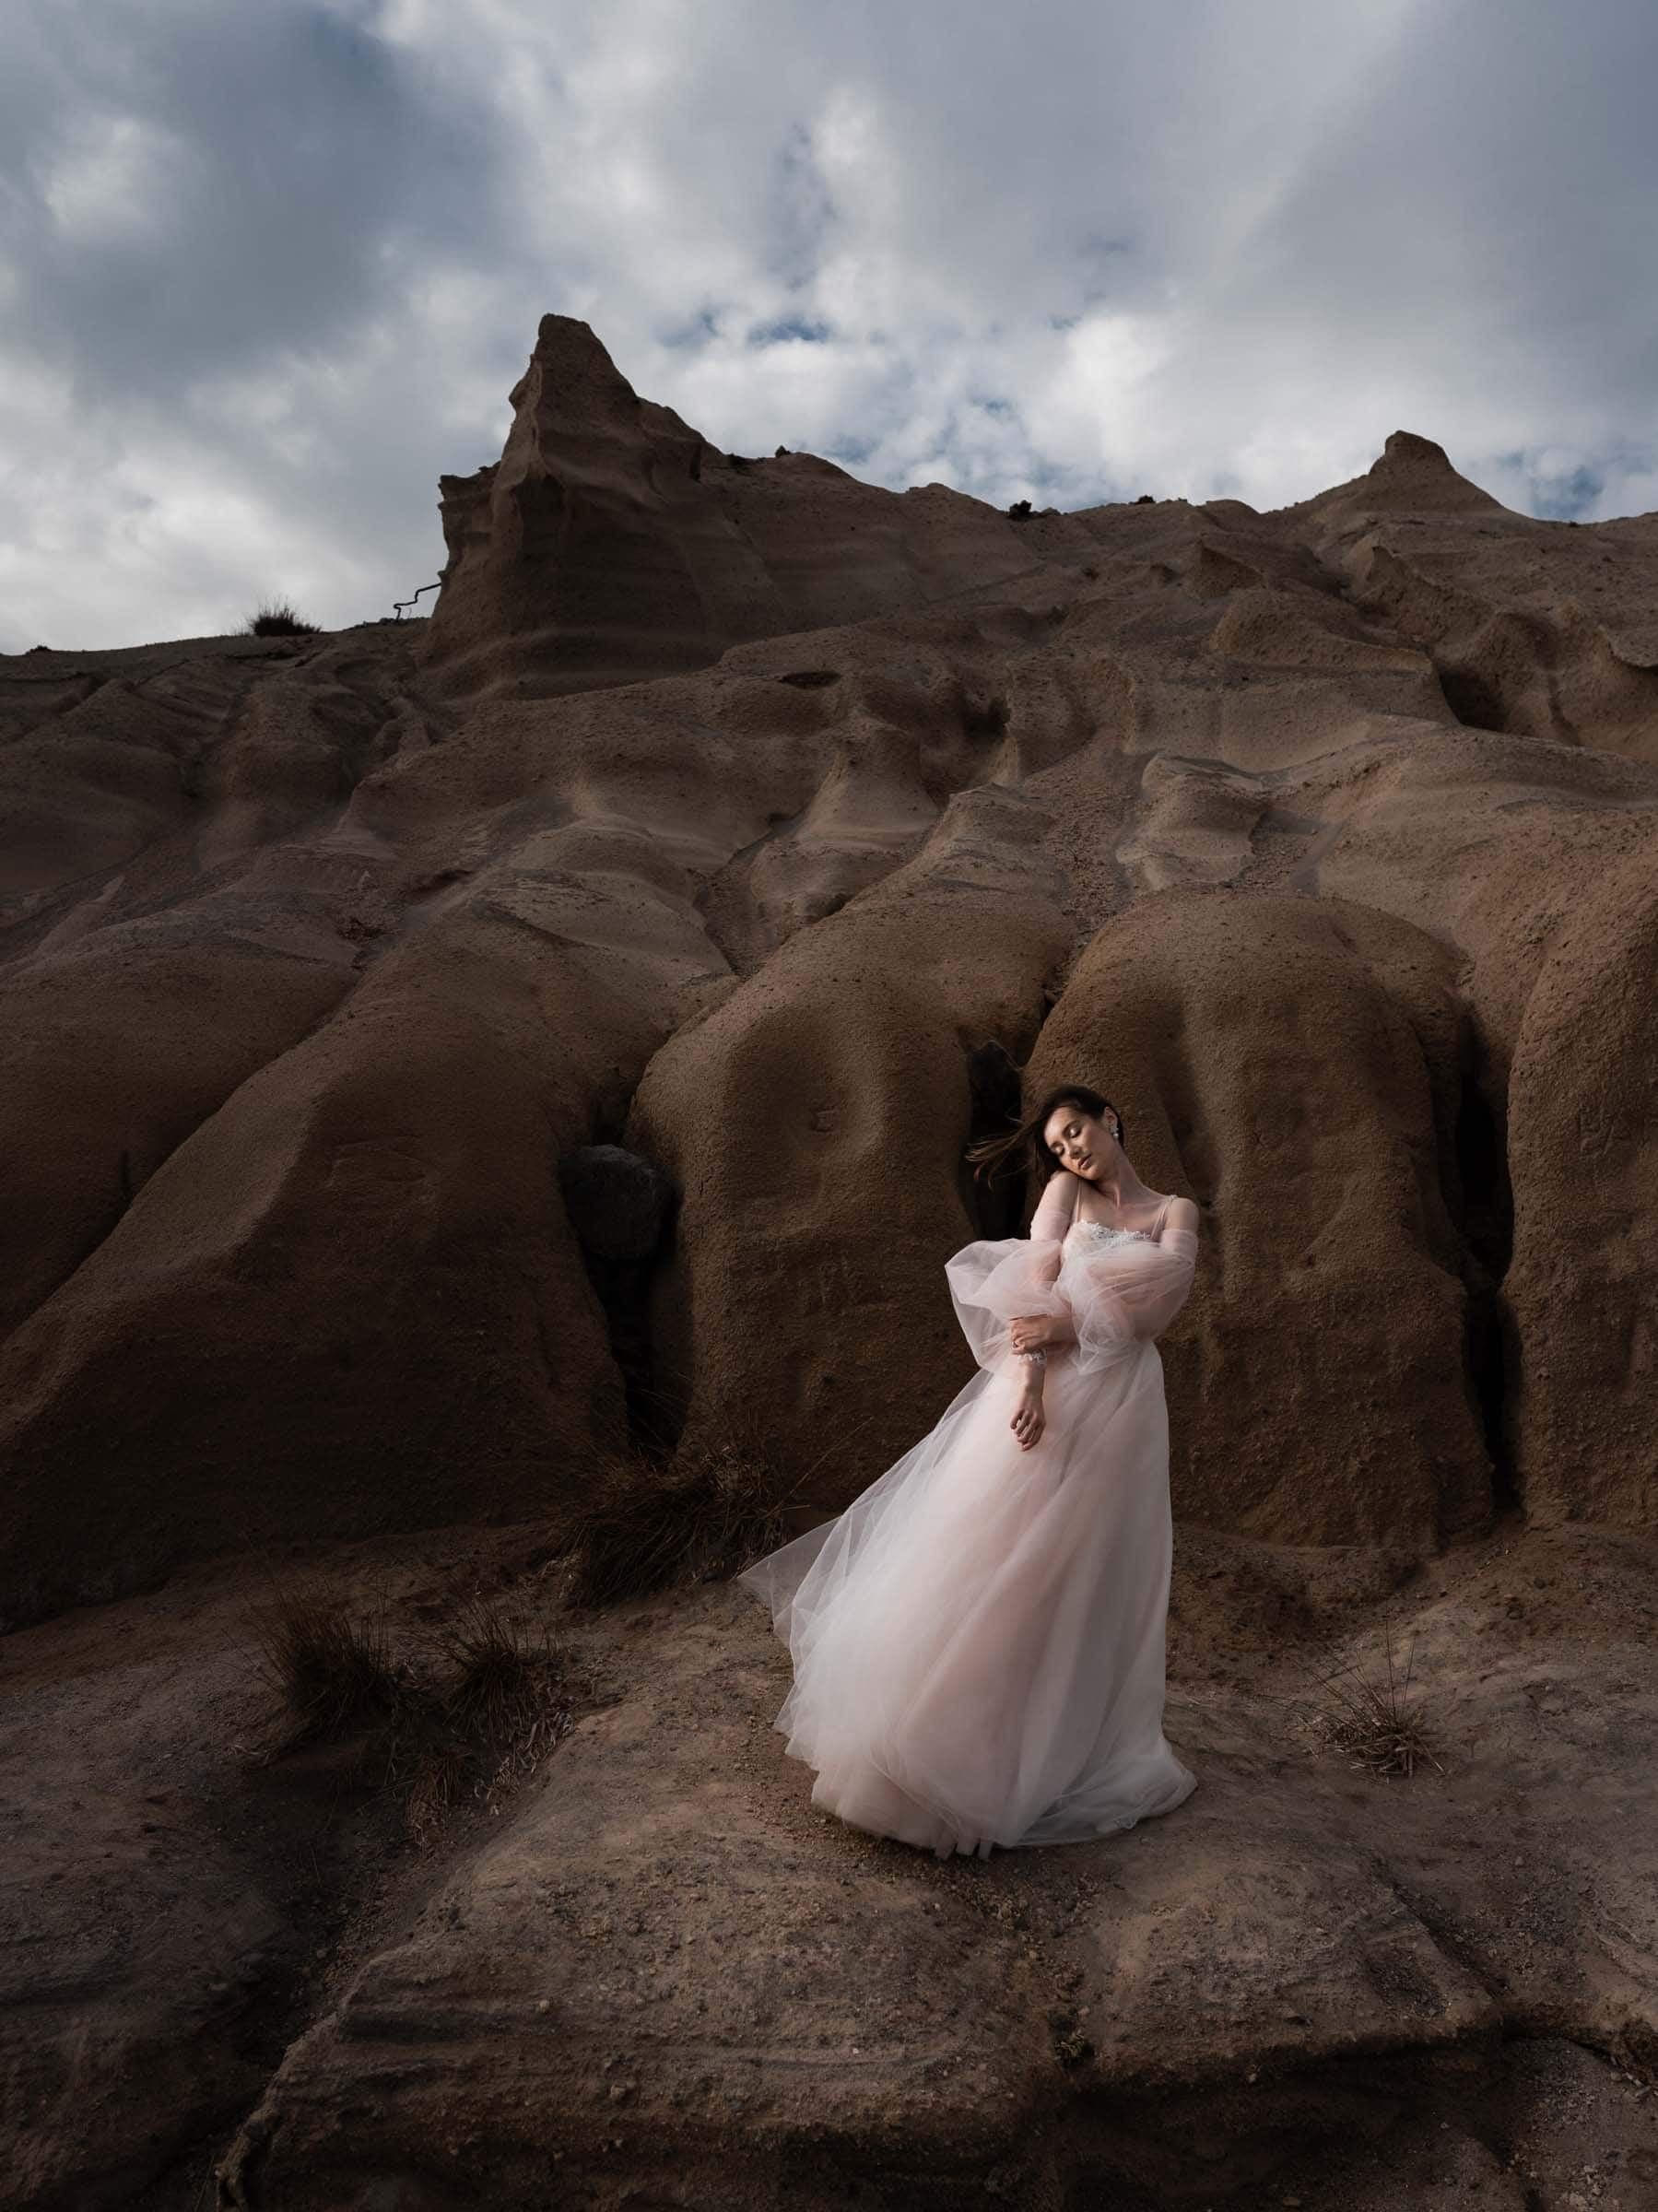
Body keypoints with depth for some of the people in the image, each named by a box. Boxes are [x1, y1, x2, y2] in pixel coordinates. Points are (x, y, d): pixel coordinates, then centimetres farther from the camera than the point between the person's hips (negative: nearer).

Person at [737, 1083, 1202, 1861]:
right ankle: (946, 1741, 11)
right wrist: (1032, 1379, -20)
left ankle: (1067, 1749, 24)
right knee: (989, 1559, -1)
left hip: (1119, 1407, 1)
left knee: (1089, 1578, 8)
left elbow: (1161, 1300, -5)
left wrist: (1069, 1323, -16)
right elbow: (1037, 1286, -5)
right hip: (1045, 1388, -1)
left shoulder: (1176, 1212, 11)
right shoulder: (1066, 1191, 8)